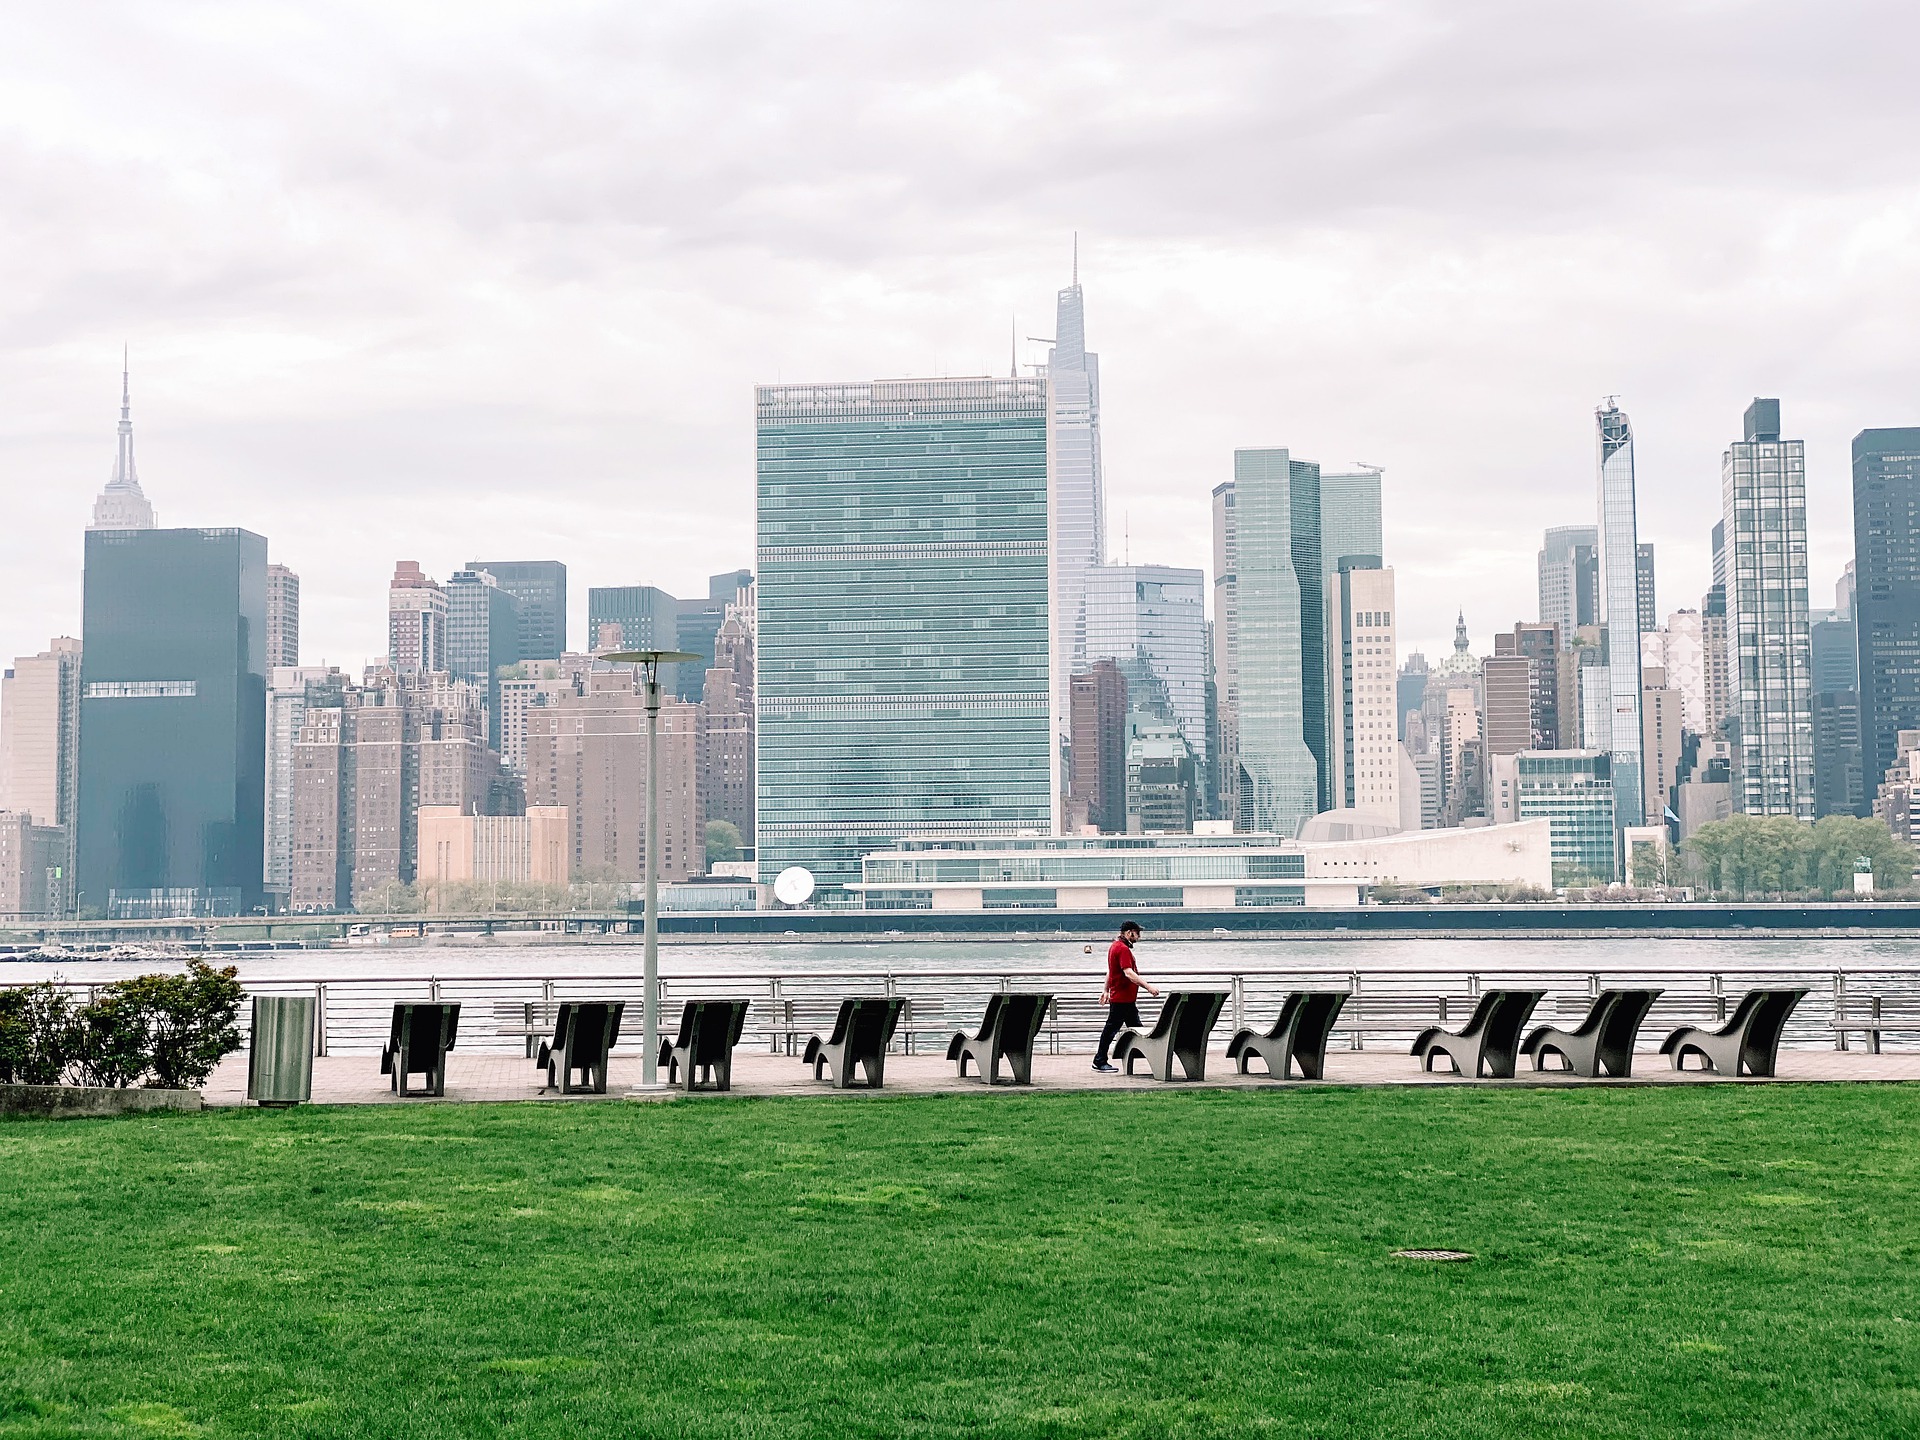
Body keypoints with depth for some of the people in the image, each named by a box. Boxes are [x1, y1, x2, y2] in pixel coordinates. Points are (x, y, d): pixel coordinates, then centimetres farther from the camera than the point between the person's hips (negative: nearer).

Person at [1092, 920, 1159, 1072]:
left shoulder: (1114, 946, 16)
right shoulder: (1123, 949, -18)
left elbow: (1110, 971, 23)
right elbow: (1128, 973, -28)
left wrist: (1106, 990, 28)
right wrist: (1148, 987, -30)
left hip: (1127, 999, 11)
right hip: (1122, 998, -11)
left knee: (1136, 1028, 11)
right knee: (1111, 1029, -4)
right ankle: (1100, 1061, 1)